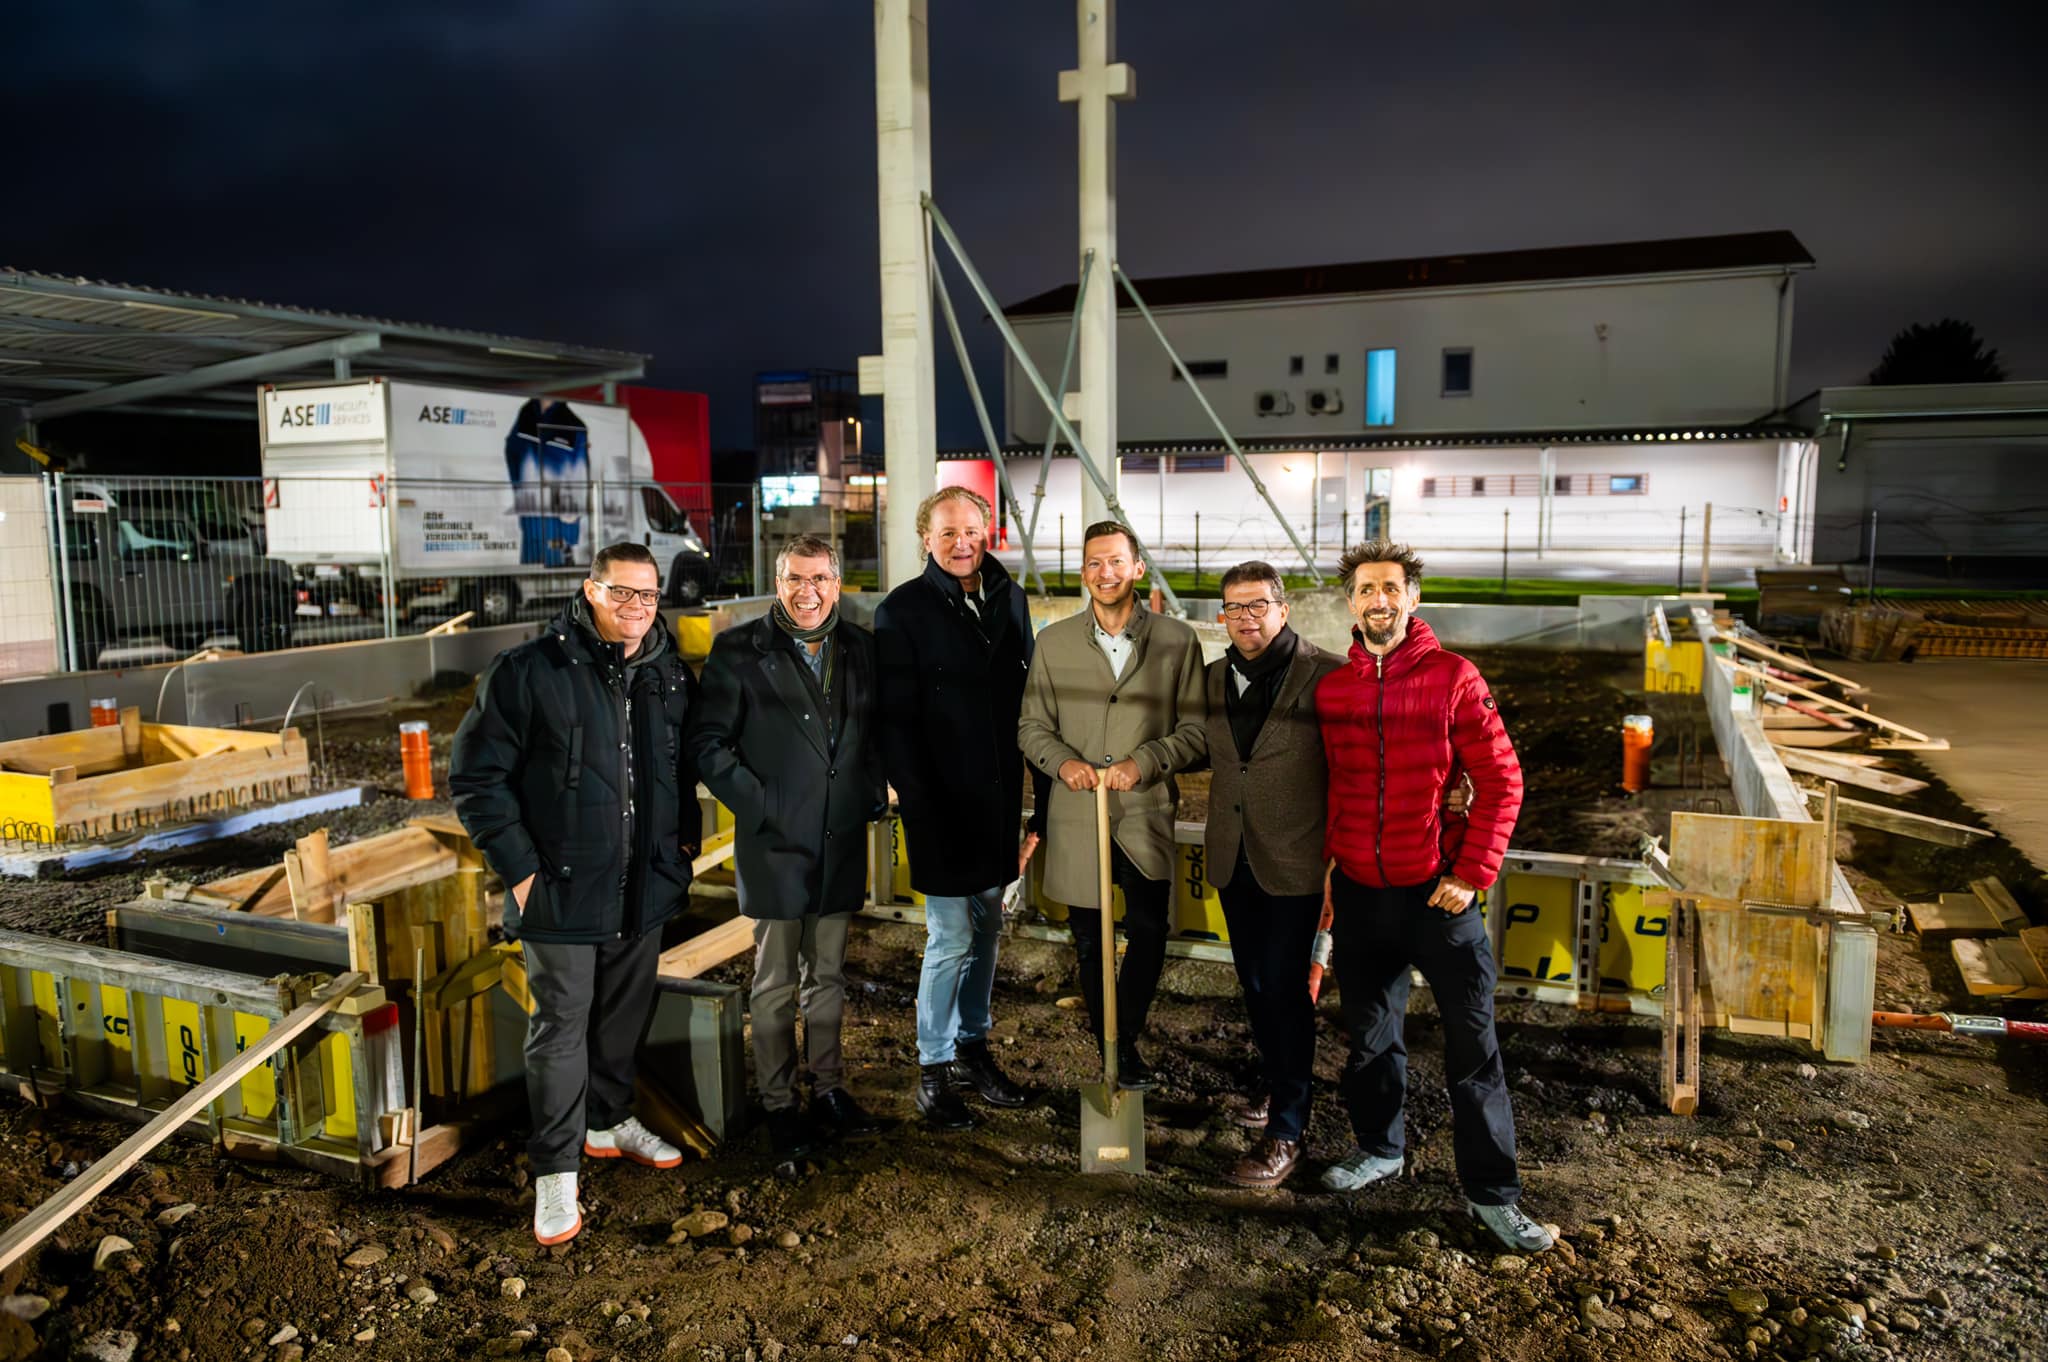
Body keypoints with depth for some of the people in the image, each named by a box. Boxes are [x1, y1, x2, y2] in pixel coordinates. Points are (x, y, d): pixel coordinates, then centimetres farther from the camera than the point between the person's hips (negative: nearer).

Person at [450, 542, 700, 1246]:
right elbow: (475, 777, -11)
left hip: (644, 889, 5)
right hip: (561, 891, -5)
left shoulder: (670, 676, 4)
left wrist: (682, 842, 10)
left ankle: (609, 1120, 40)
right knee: (560, 1027, 2)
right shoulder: (528, 672, -13)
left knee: (627, 1013, 18)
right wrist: (519, 869, -13)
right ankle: (555, 1172, 15)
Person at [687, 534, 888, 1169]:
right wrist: (758, 805, -13)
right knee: (776, 984, 7)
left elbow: (878, 729, 17)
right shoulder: (739, 652, -7)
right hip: (775, 843, -4)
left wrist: (872, 794, 5)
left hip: (841, 844, 4)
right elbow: (708, 742, -7)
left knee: (828, 976, 16)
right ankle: (778, 1104, 20)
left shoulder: (860, 648, 6)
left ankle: (827, 1089, 30)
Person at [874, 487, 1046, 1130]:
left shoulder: (1010, 600, 8)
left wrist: (1040, 791, 5)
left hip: (998, 799, 6)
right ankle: (933, 1069, 16)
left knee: (987, 931, 15)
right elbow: (897, 721, -10)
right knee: (951, 938, 0)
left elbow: (1028, 698, 10)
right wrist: (919, 806, -15)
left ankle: (972, 1049, 31)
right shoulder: (903, 611, -8)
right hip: (942, 805, -5)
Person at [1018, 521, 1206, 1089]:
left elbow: (1196, 729, 0)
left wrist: (1143, 762, -15)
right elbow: (1031, 724, 9)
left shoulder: (1177, 641, 1)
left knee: (1150, 932, -4)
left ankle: (1125, 1038, 20)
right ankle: (1108, 1043, 32)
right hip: (1076, 817, 2)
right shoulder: (1053, 642, 6)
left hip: (1146, 814, -1)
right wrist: (1062, 761, -11)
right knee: (1088, 942, 12)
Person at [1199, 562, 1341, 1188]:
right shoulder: (1215, 678, 5)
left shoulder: (1325, 676, -11)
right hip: (1234, 857, 6)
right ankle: (1277, 1084, 37)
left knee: (1285, 987, -3)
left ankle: (1286, 1131, 8)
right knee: (1255, 981, 17)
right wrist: (1212, 837, 11)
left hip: (1294, 860, -5)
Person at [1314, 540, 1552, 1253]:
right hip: (1359, 893, 4)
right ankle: (1378, 1146, 38)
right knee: (1369, 1032, 17)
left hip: (1437, 892, -3)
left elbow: (1501, 782, -7)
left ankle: (1491, 1192, 15)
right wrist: (1325, 869, 9)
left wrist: (1471, 875, -11)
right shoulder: (1331, 688, 3)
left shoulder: (1454, 678, -8)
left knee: (1473, 1043, 2)